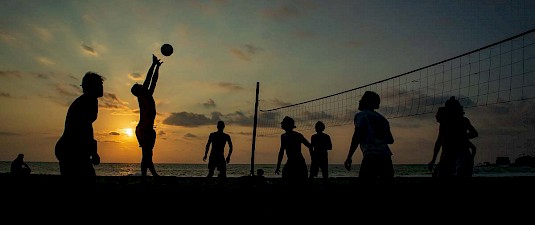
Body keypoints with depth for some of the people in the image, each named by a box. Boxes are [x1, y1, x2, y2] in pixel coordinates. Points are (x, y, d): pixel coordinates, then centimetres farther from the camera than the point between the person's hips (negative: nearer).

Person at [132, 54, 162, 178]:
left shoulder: (147, 96, 20)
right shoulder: (142, 96, -2)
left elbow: (153, 81, 24)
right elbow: (148, 79, -7)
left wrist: (157, 66, 28)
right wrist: (154, 64, -2)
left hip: (148, 129, 9)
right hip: (144, 129, -9)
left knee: (147, 154, 11)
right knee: (146, 154, -11)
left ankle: (154, 174, 15)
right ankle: (144, 174, -12)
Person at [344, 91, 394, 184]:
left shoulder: (361, 115, 4)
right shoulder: (382, 118, 24)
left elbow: (357, 136, -9)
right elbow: (391, 140, 24)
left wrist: (349, 157, -10)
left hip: (371, 157, -7)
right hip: (386, 157, 7)